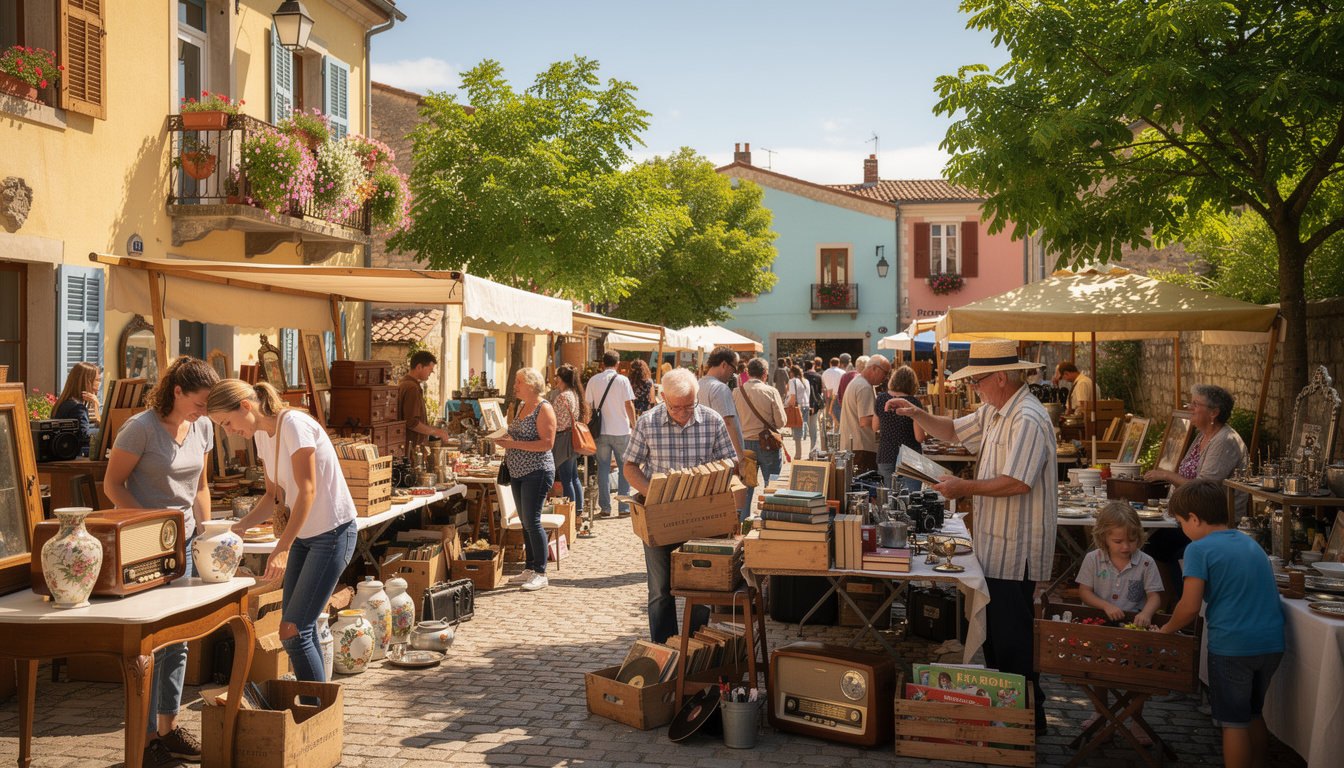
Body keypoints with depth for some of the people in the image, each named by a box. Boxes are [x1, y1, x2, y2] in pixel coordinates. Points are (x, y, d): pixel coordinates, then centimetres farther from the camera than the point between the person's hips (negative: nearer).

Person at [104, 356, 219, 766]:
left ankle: (169, 728, 21)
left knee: (178, 638, 10)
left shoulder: (202, 428, 6)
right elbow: (112, 484, -10)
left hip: (183, 540, 7)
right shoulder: (141, 427, -13)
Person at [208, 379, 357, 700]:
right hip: (304, 534, 9)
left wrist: (282, 548, -26)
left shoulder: (293, 424, -19)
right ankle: (313, 707, 21)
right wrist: (239, 527, 0)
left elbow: (307, 490, -23)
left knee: (294, 633, -10)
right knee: (300, 630, 10)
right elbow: (274, 496, 15)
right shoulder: (262, 435, 8)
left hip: (333, 533, -9)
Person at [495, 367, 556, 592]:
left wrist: (514, 444, -22)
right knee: (525, 522, 11)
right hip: (518, 472, 9)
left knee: (532, 522, -8)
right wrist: (506, 440, 6)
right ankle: (529, 569, 19)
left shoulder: (544, 409, -11)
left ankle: (540, 574, -1)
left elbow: (547, 443, -19)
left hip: (537, 472, -9)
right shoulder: (521, 406, 15)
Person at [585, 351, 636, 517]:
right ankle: (624, 507, 6)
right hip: (621, 430, -2)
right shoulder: (622, 380, -4)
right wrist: (634, 425, 4)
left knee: (603, 469, 8)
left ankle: (605, 507, 8)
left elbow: (588, 404, 5)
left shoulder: (594, 380, 2)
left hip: (601, 430, 2)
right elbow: (629, 405, -6)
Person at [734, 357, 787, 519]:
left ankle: (742, 521, 18)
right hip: (768, 445, -3)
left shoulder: (737, 392, -3)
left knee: (746, 487, 12)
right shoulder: (771, 392, -10)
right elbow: (780, 422, -8)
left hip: (744, 444, 3)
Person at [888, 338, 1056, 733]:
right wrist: (915, 414, 8)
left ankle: (1029, 717, 10)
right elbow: (953, 430, 24)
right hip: (994, 545, 10)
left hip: (1015, 551, -10)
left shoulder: (1027, 419, -20)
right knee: (992, 631, 17)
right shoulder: (994, 413, 12)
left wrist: (965, 487, -17)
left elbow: (1017, 482, -28)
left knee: (1012, 638, -2)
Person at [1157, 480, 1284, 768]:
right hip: (1272, 643, 7)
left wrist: (1166, 630, 1)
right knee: (1255, 715, 23)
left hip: (1232, 645, -7)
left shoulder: (1199, 549, -10)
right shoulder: (1252, 544, 13)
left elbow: (1190, 607, -16)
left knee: (1233, 722, 4)